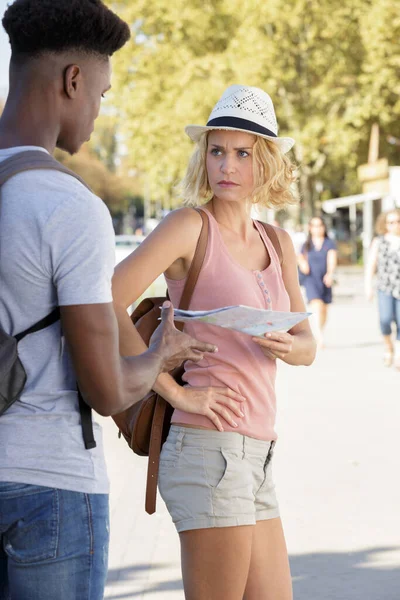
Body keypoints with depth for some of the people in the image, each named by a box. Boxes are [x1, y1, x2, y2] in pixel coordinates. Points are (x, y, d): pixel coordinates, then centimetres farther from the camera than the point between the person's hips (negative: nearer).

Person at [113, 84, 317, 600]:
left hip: (252, 457, 8)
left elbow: (307, 346, 16)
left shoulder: (277, 244, 14)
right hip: (208, 447, -8)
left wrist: (286, 346, -8)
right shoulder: (189, 227, -7)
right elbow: (103, 306, -17)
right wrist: (174, 390, -16)